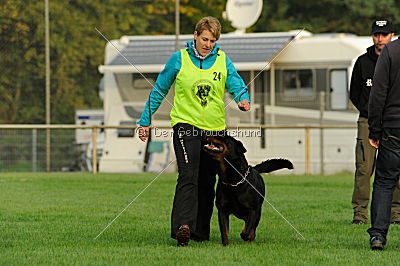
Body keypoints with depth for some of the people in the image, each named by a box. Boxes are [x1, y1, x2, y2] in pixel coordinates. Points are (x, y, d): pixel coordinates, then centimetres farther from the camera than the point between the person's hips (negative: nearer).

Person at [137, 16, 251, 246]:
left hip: (215, 128, 4)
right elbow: (159, 91, 7)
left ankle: (201, 233, 20)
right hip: (186, 123, -4)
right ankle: (182, 227, -32)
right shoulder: (179, 59, -1)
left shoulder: (223, 60, 5)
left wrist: (243, 99, -27)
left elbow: (236, 84, -3)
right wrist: (145, 121, 7)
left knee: (207, 183, 10)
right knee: (188, 176, -20)